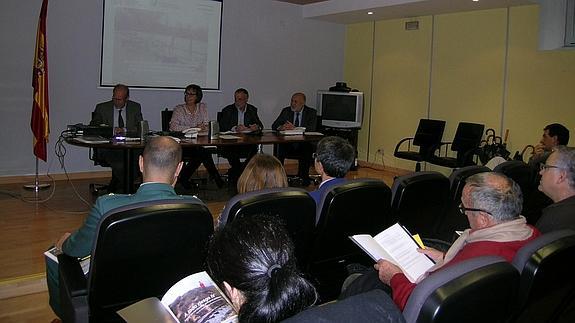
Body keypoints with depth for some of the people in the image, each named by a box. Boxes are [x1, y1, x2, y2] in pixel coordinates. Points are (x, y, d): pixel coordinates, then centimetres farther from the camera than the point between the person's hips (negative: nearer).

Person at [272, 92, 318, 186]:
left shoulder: (311, 112, 5)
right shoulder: (286, 111, 11)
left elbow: (312, 129, -11)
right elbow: (274, 126, 7)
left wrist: (294, 128, -23)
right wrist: (281, 127, -18)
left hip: (303, 144, -2)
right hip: (287, 143, 2)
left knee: (307, 149, -34)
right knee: (281, 147, -30)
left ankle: (304, 177, -21)